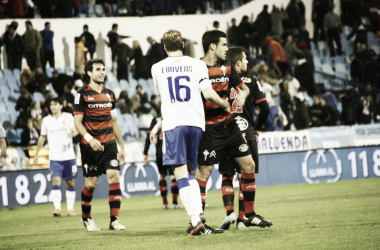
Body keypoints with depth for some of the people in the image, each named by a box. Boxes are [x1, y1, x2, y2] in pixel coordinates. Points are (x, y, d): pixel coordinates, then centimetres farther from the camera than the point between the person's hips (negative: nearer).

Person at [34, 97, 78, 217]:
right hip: (54, 158, 0)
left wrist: (73, 133, -28)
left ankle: (70, 208, 13)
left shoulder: (68, 117, 4)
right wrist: (37, 154, 18)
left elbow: (76, 129, -4)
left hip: (68, 156, 0)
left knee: (70, 182, 5)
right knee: (55, 181, -13)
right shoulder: (46, 120, 9)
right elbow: (42, 137, 17)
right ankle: (57, 208, -19)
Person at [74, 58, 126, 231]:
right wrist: (89, 139, -22)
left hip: (109, 144, 4)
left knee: (114, 177, -11)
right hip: (90, 146, -4)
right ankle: (86, 218, 23)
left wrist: (121, 146, 17)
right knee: (91, 183, 1)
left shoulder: (109, 94, 12)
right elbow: (77, 121, -7)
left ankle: (114, 220, -9)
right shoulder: (82, 95, -3)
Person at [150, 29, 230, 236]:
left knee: (181, 174, -7)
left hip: (173, 124, -2)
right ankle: (197, 215, 5)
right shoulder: (197, 65, 6)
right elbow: (208, 94, -4)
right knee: (189, 173, 15)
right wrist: (225, 105, 15)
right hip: (195, 122, 2)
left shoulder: (157, 69, 9)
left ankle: (196, 221, -19)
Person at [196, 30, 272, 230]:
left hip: (229, 125, 7)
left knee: (248, 165, 6)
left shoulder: (226, 67, 9)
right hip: (209, 129, -7)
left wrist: (242, 94, 0)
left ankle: (250, 215, 16)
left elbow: (243, 88, 21)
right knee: (204, 171, -8)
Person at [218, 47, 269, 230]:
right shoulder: (251, 82, 0)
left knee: (226, 177, 8)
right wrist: (257, 128, 13)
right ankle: (241, 219, 2)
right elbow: (265, 108, -3)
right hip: (247, 135, 0)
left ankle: (229, 211, -13)